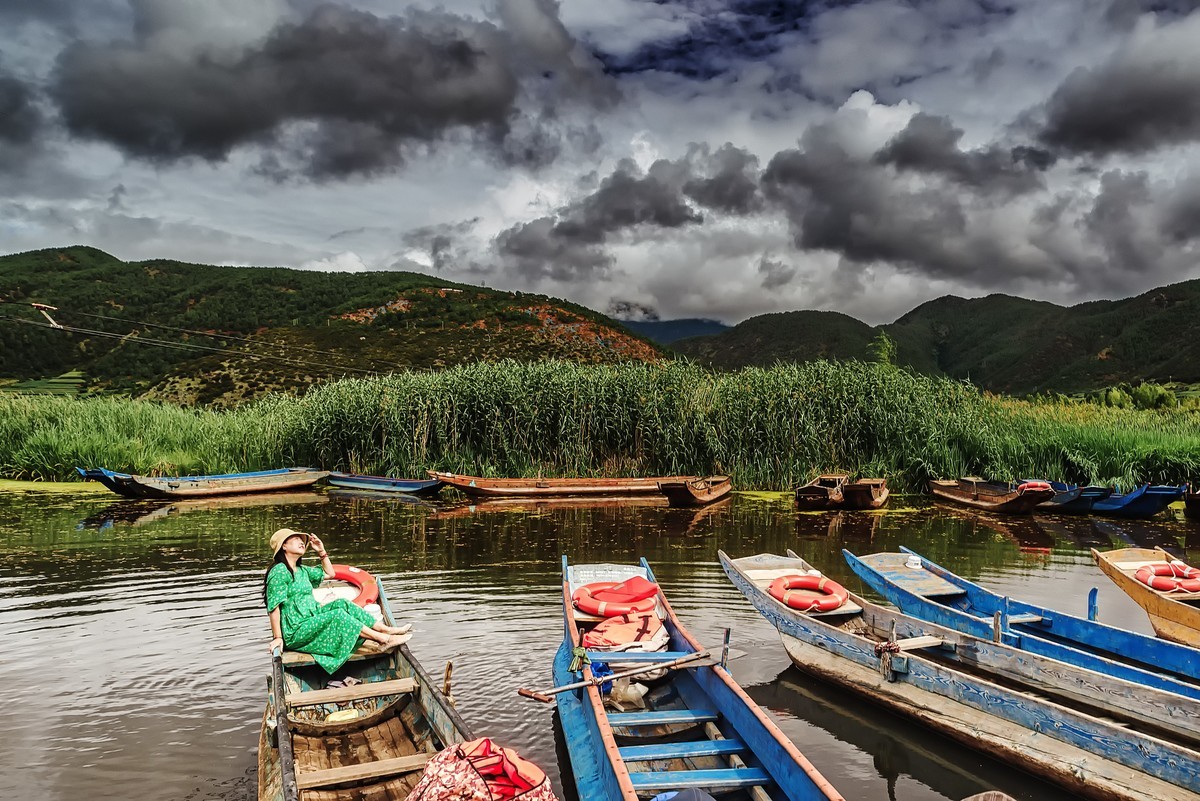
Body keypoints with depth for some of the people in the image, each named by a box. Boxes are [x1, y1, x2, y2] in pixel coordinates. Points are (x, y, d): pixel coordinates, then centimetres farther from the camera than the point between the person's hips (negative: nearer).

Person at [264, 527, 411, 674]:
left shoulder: (302, 570, 16)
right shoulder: (279, 571, -12)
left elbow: (329, 574, 27)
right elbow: (274, 607, -17)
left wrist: (322, 552, 15)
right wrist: (278, 638, -21)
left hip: (312, 621, 9)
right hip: (295, 633, -9)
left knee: (341, 604, -8)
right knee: (337, 615, -24)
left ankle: (386, 629, -14)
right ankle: (384, 639, -24)